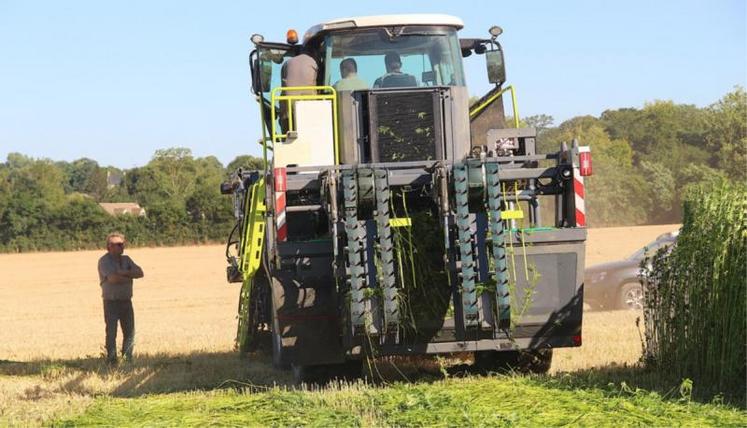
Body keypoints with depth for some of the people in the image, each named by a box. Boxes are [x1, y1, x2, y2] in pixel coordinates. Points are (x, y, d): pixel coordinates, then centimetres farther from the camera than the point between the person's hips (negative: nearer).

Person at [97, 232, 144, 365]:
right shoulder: (104, 261, -9)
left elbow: (140, 273, -1)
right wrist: (129, 277, -7)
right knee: (111, 333, -2)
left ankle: (127, 361, 17)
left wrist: (124, 273, -15)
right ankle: (112, 362, 3)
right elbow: (113, 278, -23)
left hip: (126, 301, 6)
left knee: (130, 332, 8)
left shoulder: (126, 259, 11)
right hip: (111, 302, -6)